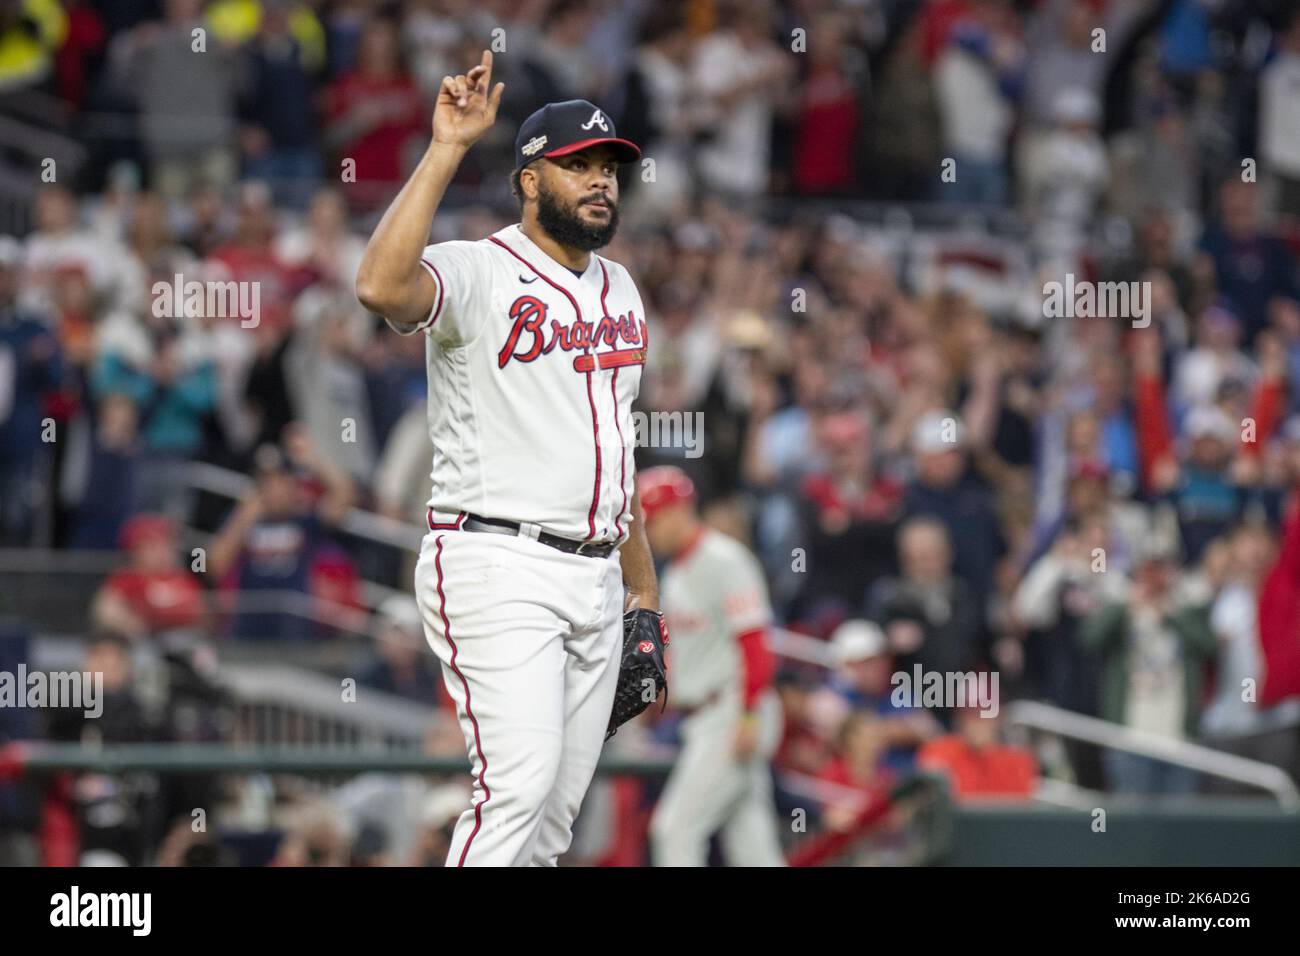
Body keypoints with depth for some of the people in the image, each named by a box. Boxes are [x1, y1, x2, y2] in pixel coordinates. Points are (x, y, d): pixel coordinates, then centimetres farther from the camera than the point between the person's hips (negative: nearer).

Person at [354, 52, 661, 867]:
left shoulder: (619, 290, 17)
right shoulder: (476, 274, -8)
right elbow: (382, 286, -32)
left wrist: (642, 584, 22)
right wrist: (447, 150, -30)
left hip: (594, 578, 8)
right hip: (498, 568, -8)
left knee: (558, 814, 7)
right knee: (521, 782, -21)